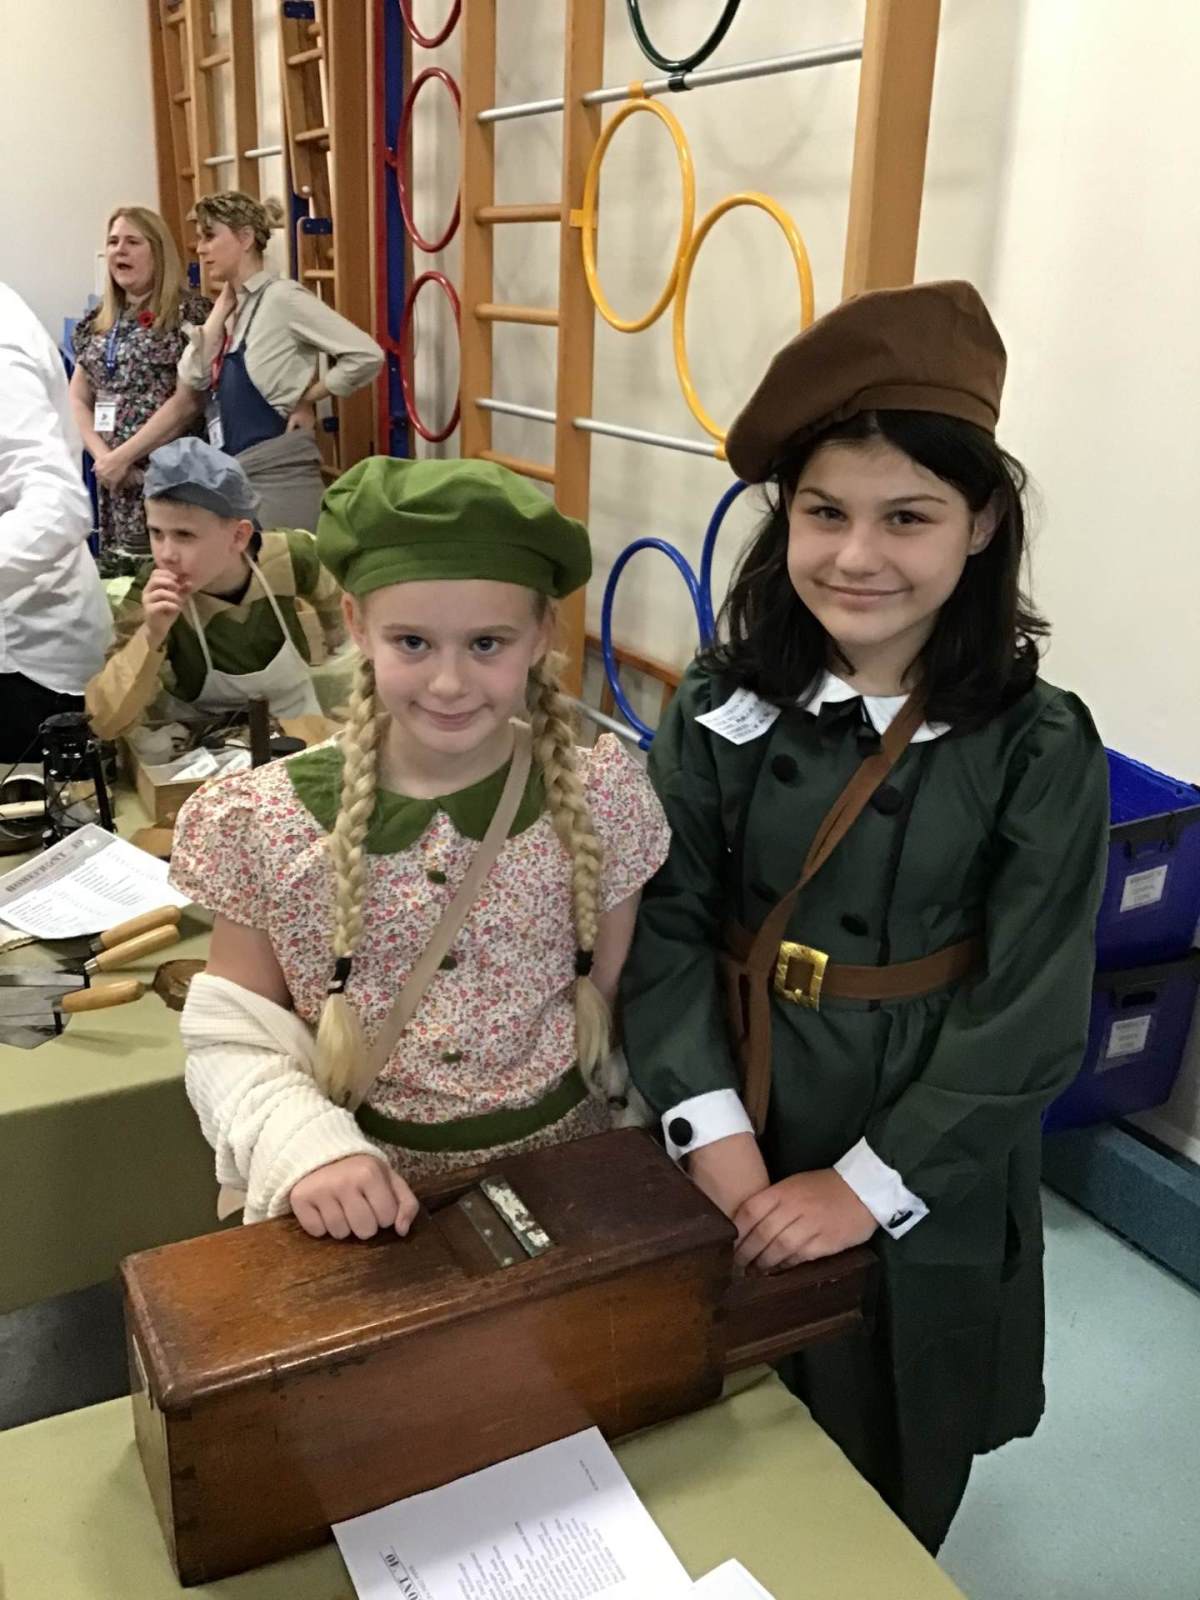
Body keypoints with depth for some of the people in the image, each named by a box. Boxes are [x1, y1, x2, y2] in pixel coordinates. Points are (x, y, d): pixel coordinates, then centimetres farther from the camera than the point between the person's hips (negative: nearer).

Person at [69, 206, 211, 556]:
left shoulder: (191, 311, -4)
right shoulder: (96, 323, 15)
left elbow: (188, 401, -12)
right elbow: (77, 400, 14)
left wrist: (122, 456, -12)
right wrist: (103, 456, -6)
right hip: (115, 481, 6)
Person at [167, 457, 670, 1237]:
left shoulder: (601, 799, -7)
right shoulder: (268, 824, -9)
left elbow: (621, 1002, 2)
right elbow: (235, 1036, -3)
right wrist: (306, 1147, -19)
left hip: (566, 1166, 0)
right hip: (363, 1202, 0)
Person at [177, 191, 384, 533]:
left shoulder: (281, 297, -10)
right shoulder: (234, 307, 13)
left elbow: (366, 355, -19)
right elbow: (193, 377, 1)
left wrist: (306, 399, -10)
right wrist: (222, 306, 0)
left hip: (277, 478, -8)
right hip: (234, 478, 8)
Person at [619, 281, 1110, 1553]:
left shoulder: (1040, 749, -14)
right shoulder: (724, 706, -8)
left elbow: (1029, 1015, -14)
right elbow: (665, 926, -9)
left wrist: (866, 1186, -17)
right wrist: (714, 1132, -18)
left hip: (920, 1181, -2)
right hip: (732, 1154, 2)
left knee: (881, 1502, 20)